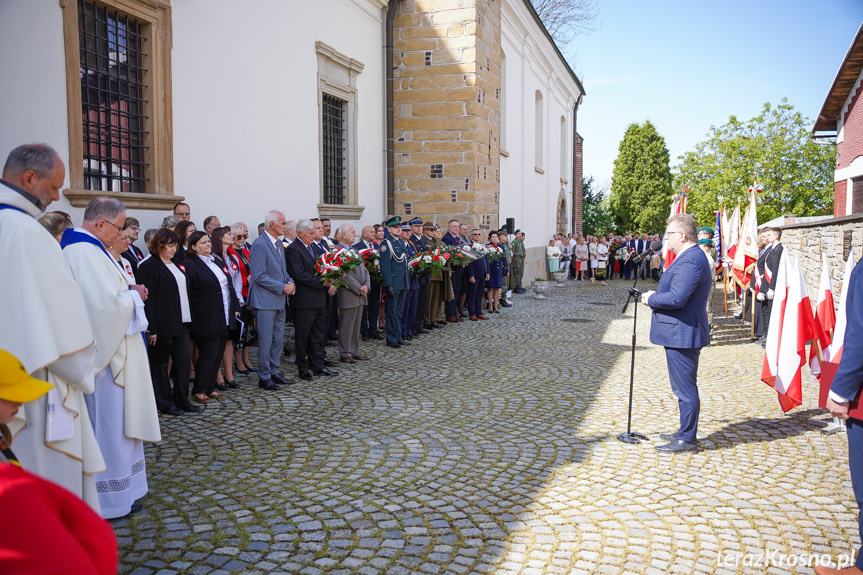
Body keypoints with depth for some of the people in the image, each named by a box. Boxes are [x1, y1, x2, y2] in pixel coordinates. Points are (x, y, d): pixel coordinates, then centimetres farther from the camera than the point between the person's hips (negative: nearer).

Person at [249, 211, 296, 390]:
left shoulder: (279, 243, 13)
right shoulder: (259, 245, -16)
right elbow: (259, 276, -19)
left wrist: (290, 281, 2)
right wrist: (282, 287, -17)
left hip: (279, 300, 9)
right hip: (265, 301, -9)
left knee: (278, 339, 14)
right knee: (266, 340, -1)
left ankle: (274, 372, 25)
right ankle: (264, 377, 9)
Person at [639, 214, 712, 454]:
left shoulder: (689, 260, -20)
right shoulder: (690, 257, 16)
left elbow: (677, 298, -28)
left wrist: (651, 299, -12)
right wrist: (656, 295, 8)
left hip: (682, 334, -11)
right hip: (681, 333, 11)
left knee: (685, 388, -1)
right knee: (684, 387, 19)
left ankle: (687, 440, 9)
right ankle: (685, 432, 31)